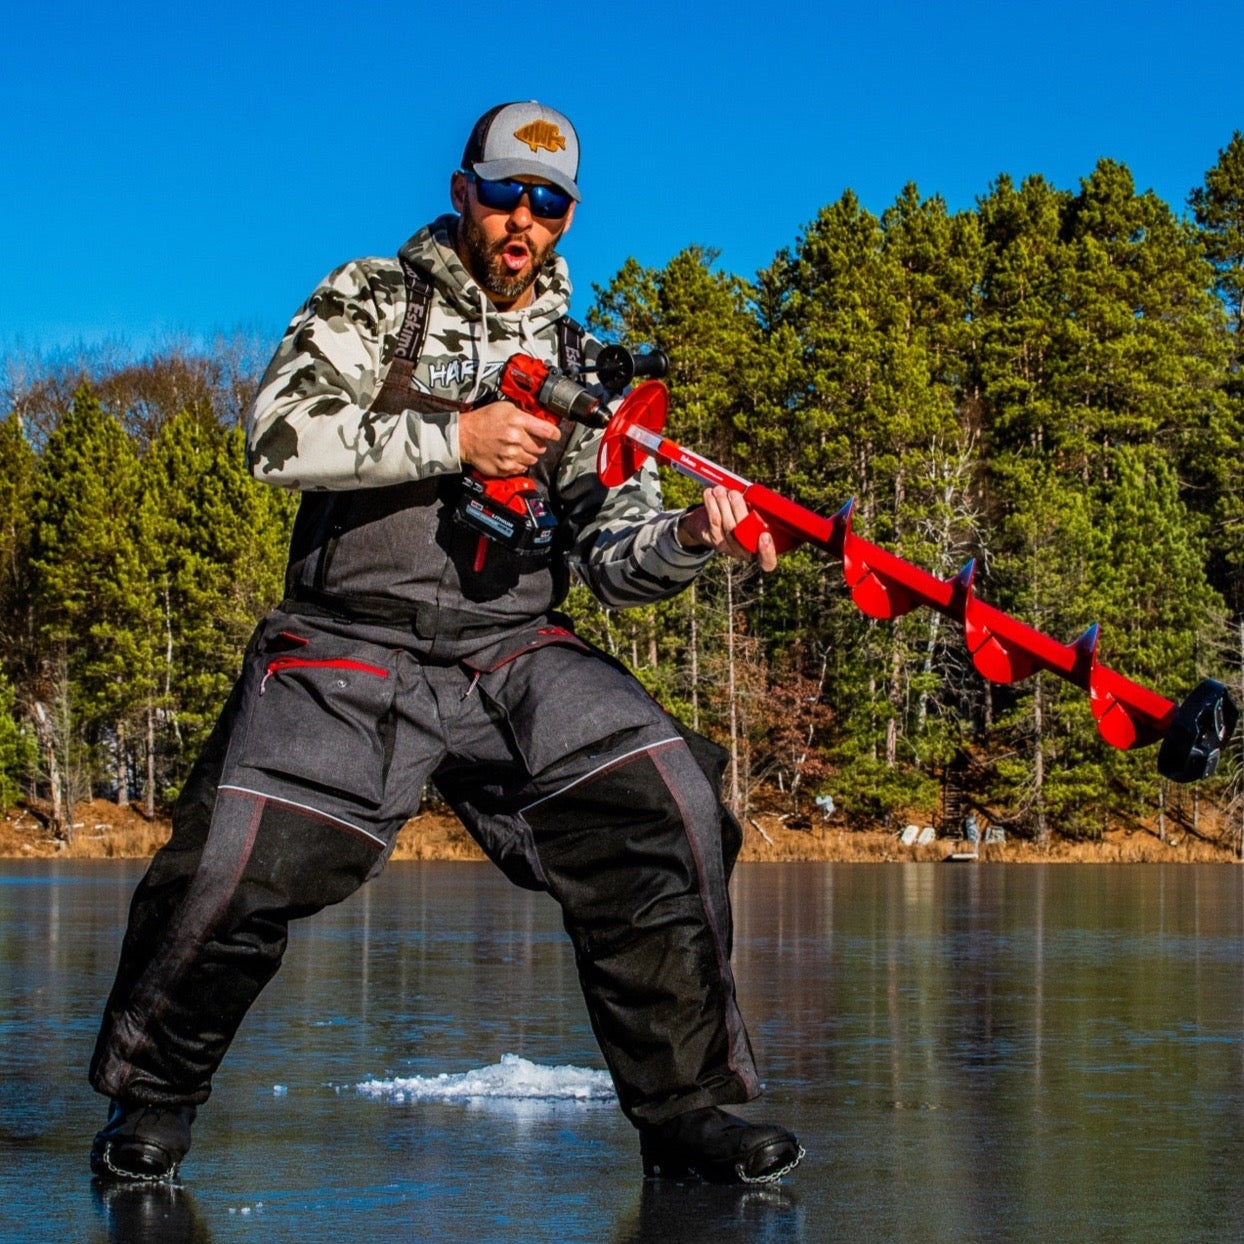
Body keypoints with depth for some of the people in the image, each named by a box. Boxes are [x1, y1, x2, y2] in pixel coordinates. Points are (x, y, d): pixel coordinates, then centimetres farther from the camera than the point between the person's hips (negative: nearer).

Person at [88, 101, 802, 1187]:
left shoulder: (583, 365, 15)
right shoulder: (372, 301, 7)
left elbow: (612, 553, 9)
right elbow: (279, 434, -9)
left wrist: (689, 539, -14)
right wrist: (456, 439, -15)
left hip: (514, 651, 3)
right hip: (348, 648, -3)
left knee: (665, 805, -21)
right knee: (240, 864, -21)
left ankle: (684, 1107, -9)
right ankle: (154, 1095, 8)